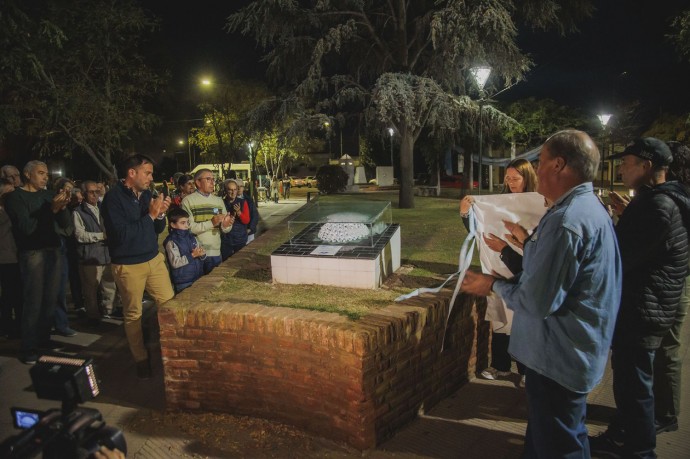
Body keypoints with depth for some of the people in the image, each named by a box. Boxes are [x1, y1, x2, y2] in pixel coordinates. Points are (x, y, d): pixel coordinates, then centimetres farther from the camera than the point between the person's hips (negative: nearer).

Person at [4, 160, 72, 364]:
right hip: (32, 253, -5)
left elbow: (65, 224, 6)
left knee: (50, 300, 5)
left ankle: (44, 342, 17)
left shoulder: (48, 194, 12)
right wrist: (52, 209, -21)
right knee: (33, 302, -5)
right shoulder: (15, 197, -3)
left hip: (53, 251, 5)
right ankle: (29, 349, 2)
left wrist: (63, 206, -13)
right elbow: (26, 227, -15)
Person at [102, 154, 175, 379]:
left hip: (154, 259, 6)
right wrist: (150, 215, -21)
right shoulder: (114, 197, -14)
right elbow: (121, 234, -24)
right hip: (128, 266, -5)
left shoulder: (146, 194, 4)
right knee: (133, 315, 8)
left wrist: (160, 214, -9)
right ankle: (141, 359, 24)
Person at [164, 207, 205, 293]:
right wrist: (192, 255, -22)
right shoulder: (171, 242, -12)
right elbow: (175, 263, -20)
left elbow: (202, 254, 11)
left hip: (199, 278, 6)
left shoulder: (192, 237, 7)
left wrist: (201, 254, -12)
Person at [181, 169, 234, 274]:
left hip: (216, 253, 5)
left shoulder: (219, 200, 12)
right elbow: (188, 227, -15)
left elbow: (224, 229, 9)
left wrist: (225, 225, -13)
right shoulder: (188, 201, -4)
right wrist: (211, 223, -23)